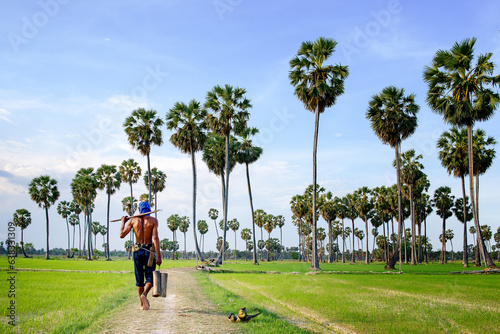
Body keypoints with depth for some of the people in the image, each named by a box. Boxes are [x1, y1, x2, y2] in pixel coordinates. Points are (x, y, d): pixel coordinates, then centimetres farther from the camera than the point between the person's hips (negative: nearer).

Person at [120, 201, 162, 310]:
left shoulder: (133, 220, 2)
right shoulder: (153, 220, -3)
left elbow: (122, 235, 1)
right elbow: (155, 238, -12)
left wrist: (123, 222, 18)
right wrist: (159, 256, -14)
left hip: (137, 251, 2)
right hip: (149, 251, -2)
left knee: (139, 279, 12)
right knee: (150, 277, 4)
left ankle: (143, 304, 15)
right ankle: (144, 294, -25)